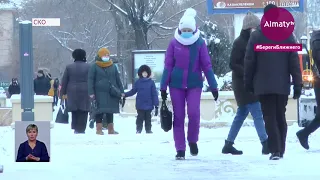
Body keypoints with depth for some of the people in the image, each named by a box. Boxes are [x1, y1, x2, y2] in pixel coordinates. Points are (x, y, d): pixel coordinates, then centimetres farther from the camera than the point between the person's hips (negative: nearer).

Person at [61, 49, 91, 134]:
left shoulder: (69, 67, 5)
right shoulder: (88, 67, 0)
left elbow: (64, 81, 6)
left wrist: (63, 93, 12)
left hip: (72, 92, 2)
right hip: (85, 92, -2)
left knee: (74, 111, 11)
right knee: (83, 111, 1)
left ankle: (75, 128, 7)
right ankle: (81, 129, -2)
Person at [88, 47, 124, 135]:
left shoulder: (113, 67, 13)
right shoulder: (94, 67, 0)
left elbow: (118, 80, 17)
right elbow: (90, 80, -3)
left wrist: (121, 91, 12)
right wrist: (91, 93, -10)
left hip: (111, 93, 4)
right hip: (100, 93, -4)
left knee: (110, 112, 9)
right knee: (100, 111, -5)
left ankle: (111, 129, 15)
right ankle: (99, 129, 0)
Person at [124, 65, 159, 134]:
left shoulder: (151, 82, -1)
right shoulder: (138, 82, 3)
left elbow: (154, 94, -1)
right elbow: (133, 91, 9)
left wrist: (156, 105, -4)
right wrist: (125, 95, -5)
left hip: (149, 105, 0)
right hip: (140, 105, 0)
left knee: (148, 118, 8)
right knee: (140, 118, 5)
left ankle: (148, 130, 17)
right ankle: (138, 130, 12)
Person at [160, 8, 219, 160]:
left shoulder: (200, 43, -5)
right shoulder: (174, 43, -3)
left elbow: (207, 66, -3)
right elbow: (168, 66, 0)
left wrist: (213, 86, -5)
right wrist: (163, 87, -1)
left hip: (194, 85, -1)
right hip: (176, 85, 1)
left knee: (194, 114, -14)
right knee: (178, 117, 2)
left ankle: (193, 141, 12)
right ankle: (180, 150, 8)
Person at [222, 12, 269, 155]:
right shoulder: (239, 43, -11)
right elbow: (233, 64, -16)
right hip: (243, 84, -9)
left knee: (241, 114, 13)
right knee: (257, 113, -13)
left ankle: (228, 145, 19)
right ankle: (265, 144, -16)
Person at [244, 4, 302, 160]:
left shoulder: (256, 36, -4)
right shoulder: (287, 36, 2)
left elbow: (249, 61, -3)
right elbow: (294, 62, 0)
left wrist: (248, 83, 7)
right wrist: (298, 85, 4)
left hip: (263, 85, -2)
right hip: (282, 85, 2)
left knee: (270, 118, -3)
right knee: (280, 117, 15)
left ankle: (275, 150, -16)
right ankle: (281, 150, 19)